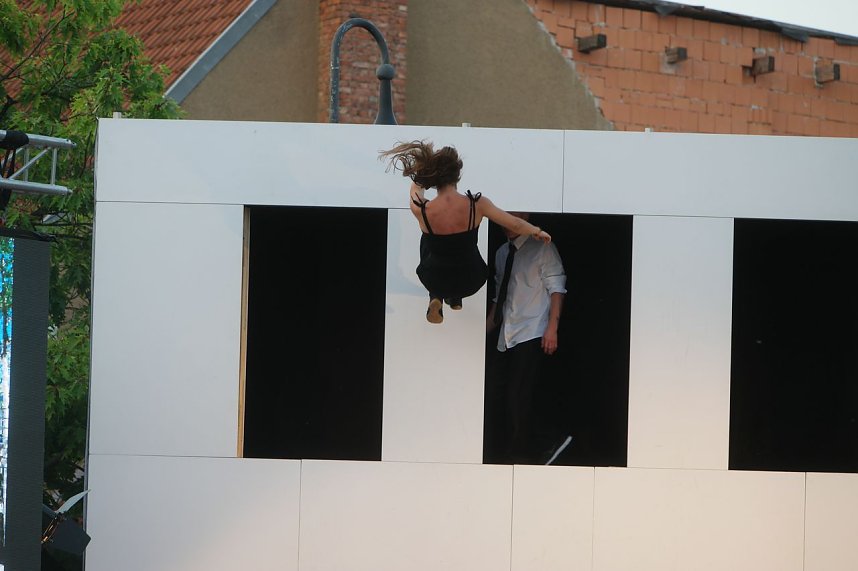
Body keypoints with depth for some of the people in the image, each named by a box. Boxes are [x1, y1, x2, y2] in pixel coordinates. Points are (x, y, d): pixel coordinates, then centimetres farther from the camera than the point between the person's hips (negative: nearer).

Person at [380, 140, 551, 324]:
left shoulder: (421, 210, -24)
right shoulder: (476, 204, -24)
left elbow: (416, 187, 2)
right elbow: (515, 225, -10)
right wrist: (538, 232, 11)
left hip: (435, 280, -1)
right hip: (471, 281, 1)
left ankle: (436, 298, 21)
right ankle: (455, 298, 31)